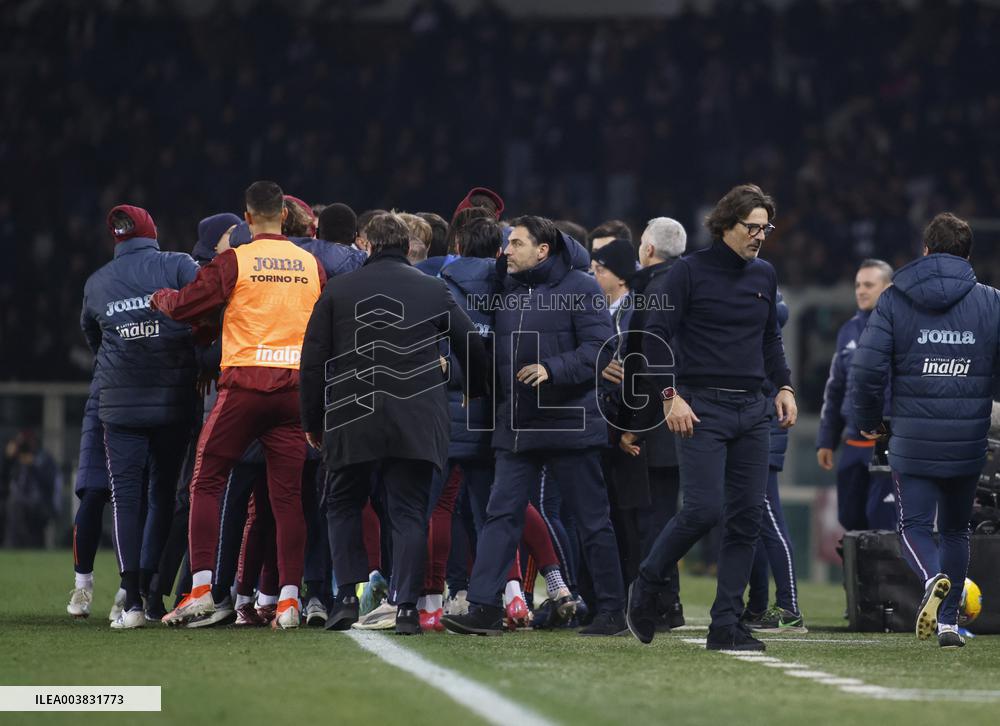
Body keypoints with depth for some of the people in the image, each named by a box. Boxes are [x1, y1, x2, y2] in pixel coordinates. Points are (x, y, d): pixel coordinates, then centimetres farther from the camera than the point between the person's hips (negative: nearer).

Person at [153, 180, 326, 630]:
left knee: (206, 483, 5)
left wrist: (159, 298, 19)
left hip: (244, 385, -3)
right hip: (296, 387, 3)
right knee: (287, 494, 5)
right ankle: (289, 597, -1)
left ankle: (201, 586, -5)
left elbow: (184, 306, -1)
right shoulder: (312, 266, 9)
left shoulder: (234, 262, -3)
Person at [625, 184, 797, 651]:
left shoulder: (764, 276, 14)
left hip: (752, 410, 6)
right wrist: (670, 395, -14)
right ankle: (646, 586, 9)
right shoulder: (690, 271, -4)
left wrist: (783, 387, 12)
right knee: (703, 510, -16)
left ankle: (726, 626, 3)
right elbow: (656, 337, -5)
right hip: (701, 408, -6)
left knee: (746, 517, 0)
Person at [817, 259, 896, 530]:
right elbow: (834, 391, 21)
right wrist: (826, 441, 18)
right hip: (854, 445, 6)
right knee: (850, 518, 8)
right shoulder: (848, 331, 14)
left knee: (882, 519, -10)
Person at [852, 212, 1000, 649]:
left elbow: (867, 367, -7)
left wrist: (869, 422, 8)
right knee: (955, 530, 18)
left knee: (915, 527, 5)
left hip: (912, 442, -1)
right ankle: (948, 622, 16)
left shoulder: (894, 301, 0)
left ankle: (933, 579, -27)